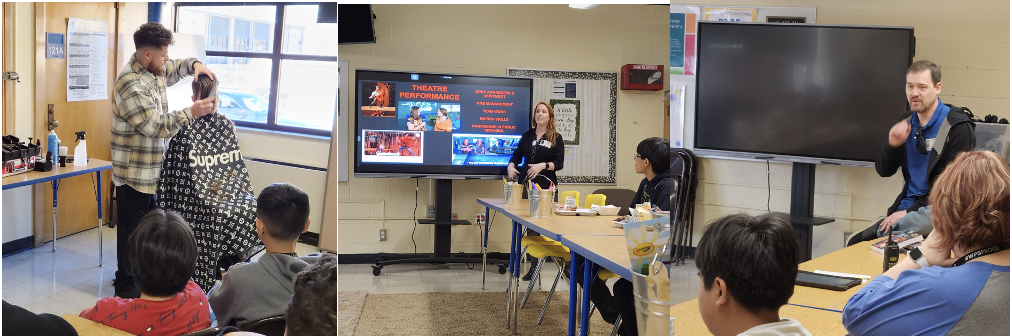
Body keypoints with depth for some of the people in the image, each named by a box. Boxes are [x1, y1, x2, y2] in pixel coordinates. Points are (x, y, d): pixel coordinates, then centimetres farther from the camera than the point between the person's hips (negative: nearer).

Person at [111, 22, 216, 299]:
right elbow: (155, 125, -27)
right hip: (134, 171, -9)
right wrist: (191, 112, -25)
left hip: (151, 169, 9)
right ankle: (126, 286, 14)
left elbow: (177, 68, 24)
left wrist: (195, 64, 2)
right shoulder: (131, 84, -24)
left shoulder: (154, 71, 4)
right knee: (132, 230, 2)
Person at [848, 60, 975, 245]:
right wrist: (893, 145, -9)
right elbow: (883, 171, 13)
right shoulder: (906, 122, 12)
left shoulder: (957, 126, -9)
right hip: (907, 206, 6)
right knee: (855, 244, -9)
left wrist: (909, 211, -17)